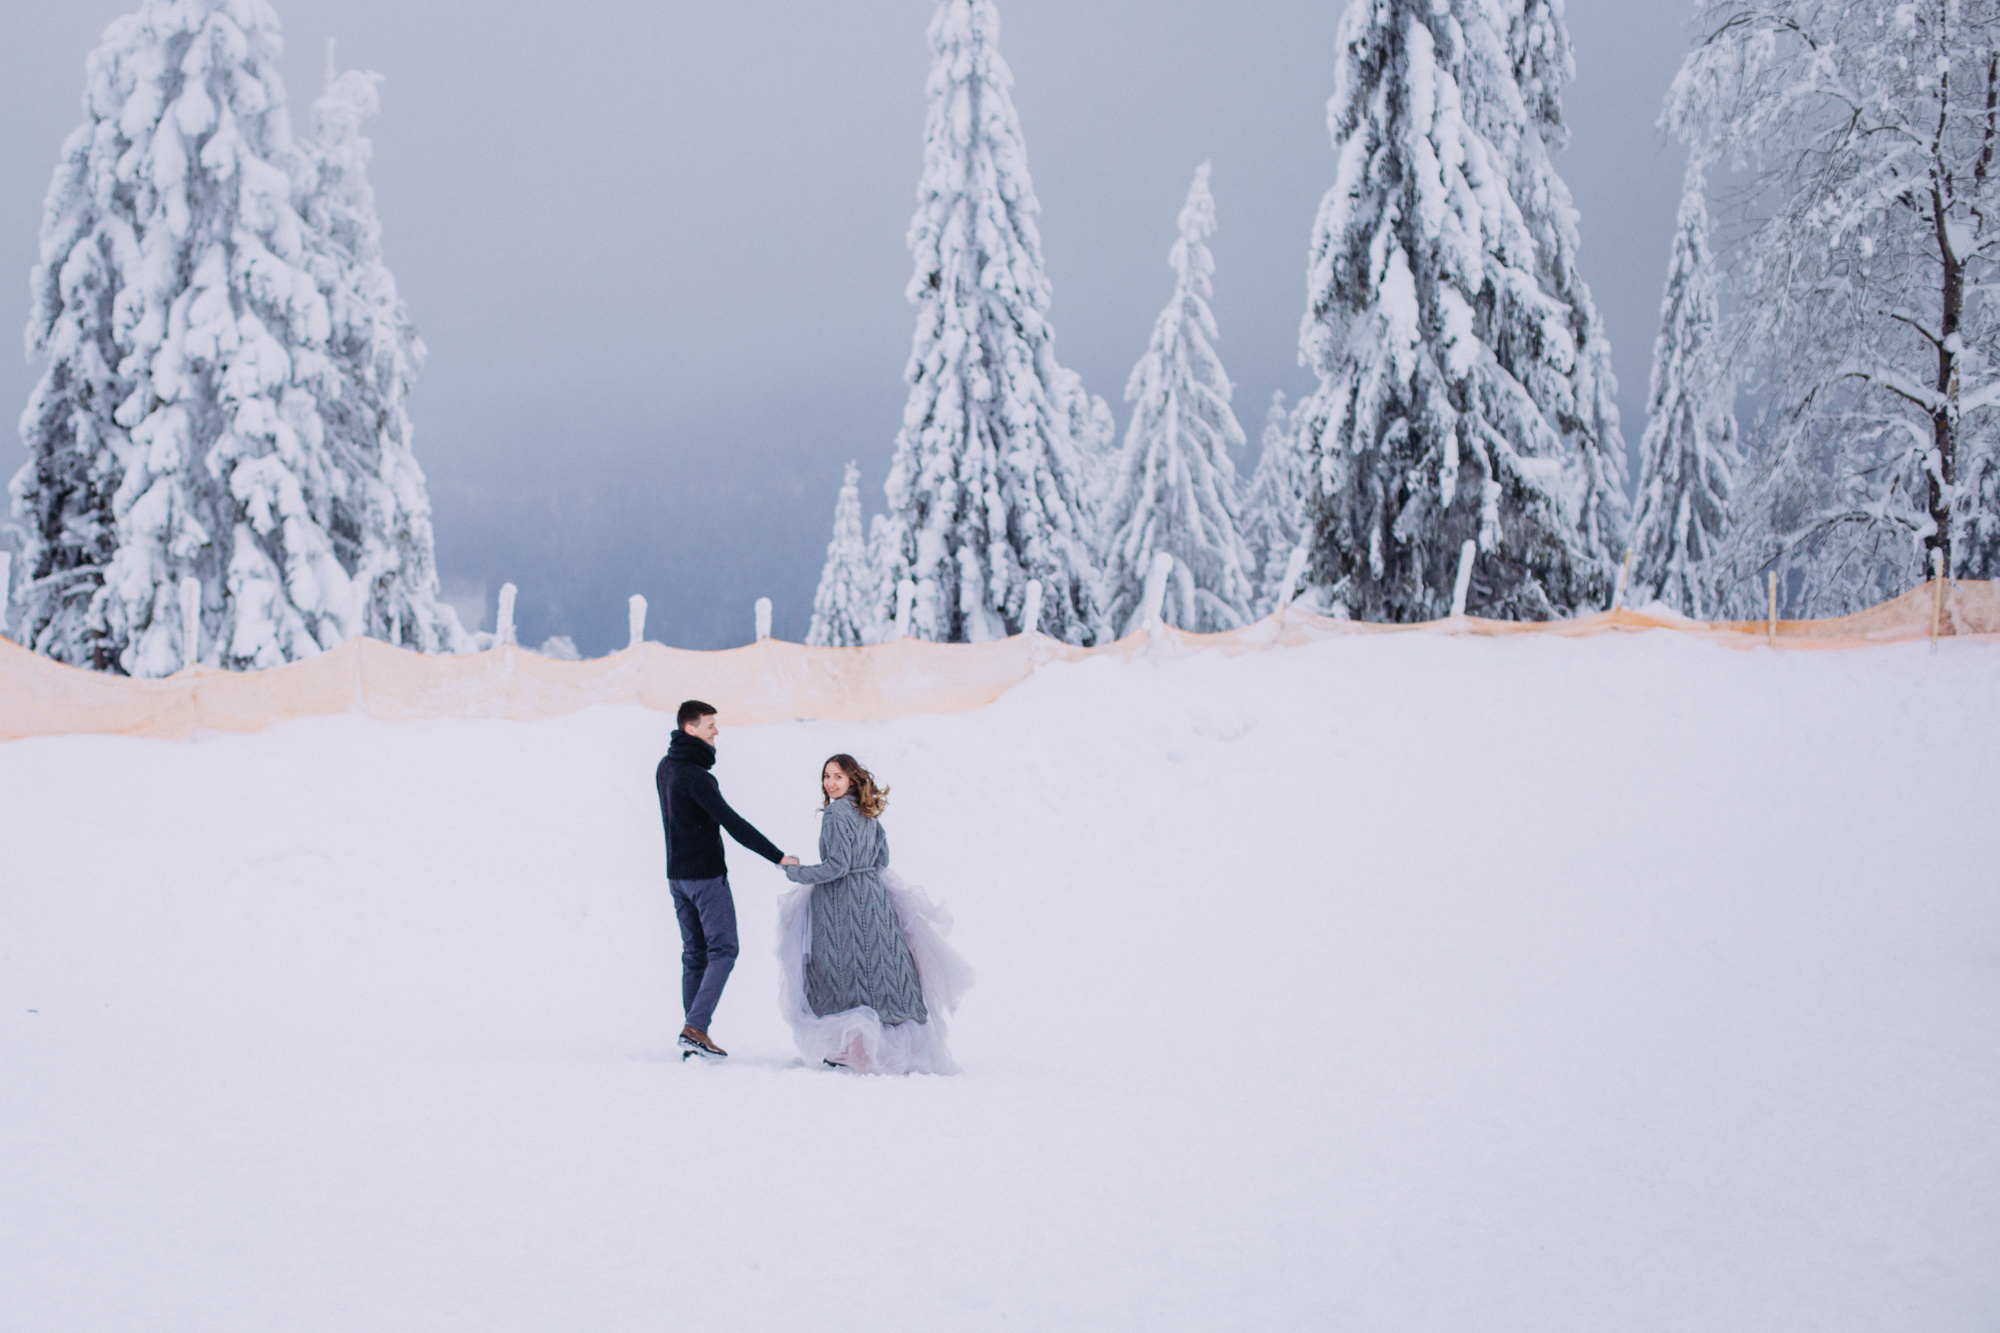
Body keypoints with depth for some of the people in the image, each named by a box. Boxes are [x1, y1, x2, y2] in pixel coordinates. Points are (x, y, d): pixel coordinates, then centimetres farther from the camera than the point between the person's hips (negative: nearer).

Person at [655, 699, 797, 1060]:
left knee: (694, 953, 11)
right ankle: (696, 1028, -13)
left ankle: (693, 1034, 9)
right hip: (706, 876, -8)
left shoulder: (665, 768, 8)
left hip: (677, 875, 8)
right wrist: (778, 857, -24)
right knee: (723, 950, -3)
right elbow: (733, 824, -25)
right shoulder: (695, 776, -20)